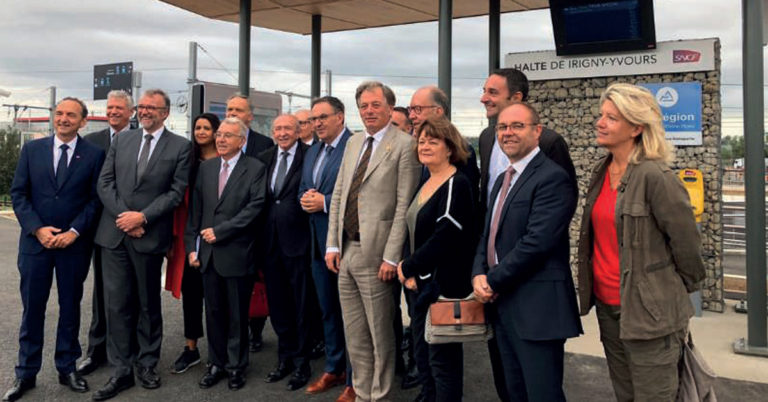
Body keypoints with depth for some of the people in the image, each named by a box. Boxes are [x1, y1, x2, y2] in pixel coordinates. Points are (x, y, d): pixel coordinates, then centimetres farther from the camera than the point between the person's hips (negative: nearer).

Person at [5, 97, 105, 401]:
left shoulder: (94, 154, -1)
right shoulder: (32, 149, 5)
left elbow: (95, 199, -3)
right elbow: (18, 193, 2)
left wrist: (74, 232, -12)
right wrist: (38, 229, -9)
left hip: (74, 244, -1)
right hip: (35, 241, 1)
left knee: (70, 307, 10)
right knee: (32, 308, 7)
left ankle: (67, 368, 23)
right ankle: (26, 374, 19)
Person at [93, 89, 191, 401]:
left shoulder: (180, 146, 0)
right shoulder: (121, 140, 10)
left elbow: (176, 191, -7)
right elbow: (105, 183, 4)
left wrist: (142, 217, -14)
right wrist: (123, 216, -9)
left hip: (150, 236, -3)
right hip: (114, 233, 3)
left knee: (148, 304, 11)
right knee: (117, 304, 4)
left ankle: (146, 364, 25)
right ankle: (121, 371, 13)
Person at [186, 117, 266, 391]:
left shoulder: (255, 169, -4)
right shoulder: (205, 167, 11)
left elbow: (255, 207, -13)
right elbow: (195, 209, 10)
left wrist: (219, 231, -14)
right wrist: (192, 246, 4)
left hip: (237, 253, -4)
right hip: (208, 254, 4)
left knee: (237, 315, 8)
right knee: (213, 312, 12)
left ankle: (236, 366, 23)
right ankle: (216, 363, 26)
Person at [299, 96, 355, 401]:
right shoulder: (312, 152, 16)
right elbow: (303, 190, 20)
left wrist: (324, 202, -20)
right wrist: (305, 199, -2)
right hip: (318, 242, 8)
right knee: (327, 309, 18)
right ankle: (333, 369, 32)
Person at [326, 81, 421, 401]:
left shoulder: (404, 145, -8)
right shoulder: (353, 143, 14)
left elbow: (404, 205, -12)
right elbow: (338, 196, 13)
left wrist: (391, 257, -15)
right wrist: (332, 244, 7)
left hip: (374, 254, -7)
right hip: (346, 252, 7)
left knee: (379, 334, 5)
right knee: (354, 335, 15)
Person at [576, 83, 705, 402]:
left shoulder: (654, 176, -18)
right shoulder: (602, 171, 6)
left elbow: (685, 240, -12)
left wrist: (681, 288, 2)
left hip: (648, 312, -7)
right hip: (607, 306, 7)